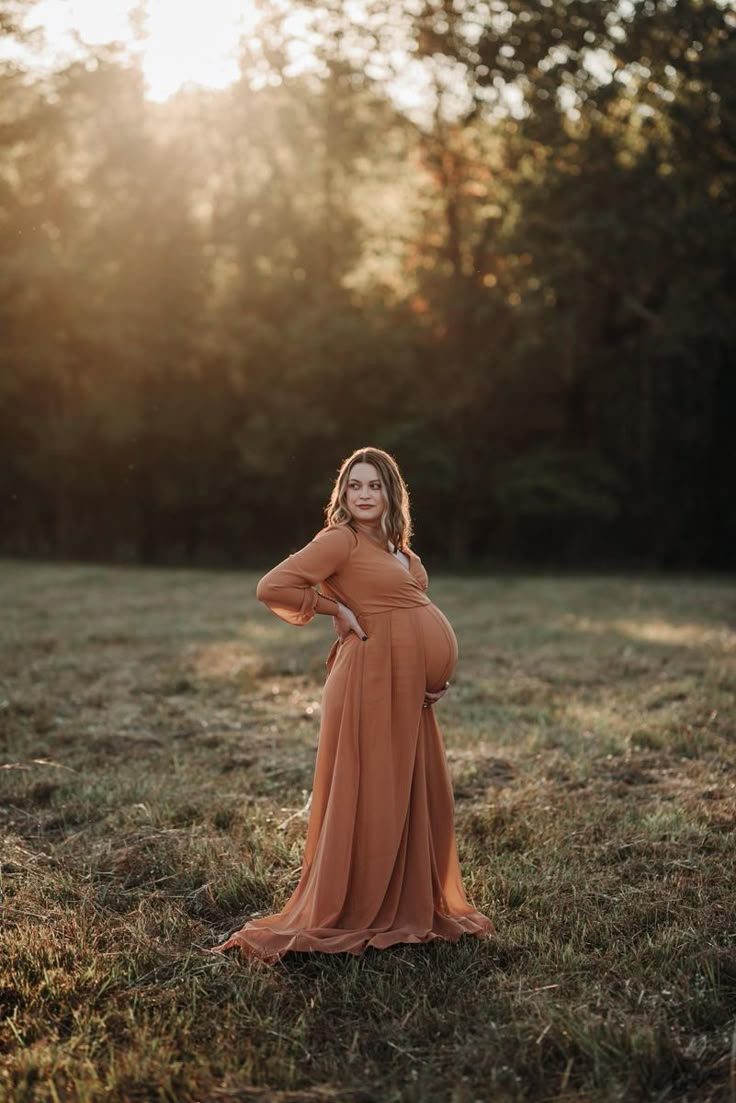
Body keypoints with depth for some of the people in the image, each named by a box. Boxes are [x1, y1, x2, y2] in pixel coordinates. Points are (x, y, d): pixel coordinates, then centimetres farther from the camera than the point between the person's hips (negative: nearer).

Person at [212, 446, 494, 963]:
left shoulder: (399, 548, 15)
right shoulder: (340, 540, -10)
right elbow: (272, 587, -20)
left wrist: (438, 675, 9)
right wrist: (337, 609, -12)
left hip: (409, 687, 9)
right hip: (371, 680, -9)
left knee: (421, 795, 14)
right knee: (365, 797, -2)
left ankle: (413, 908, 29)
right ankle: (341, 918, 12)